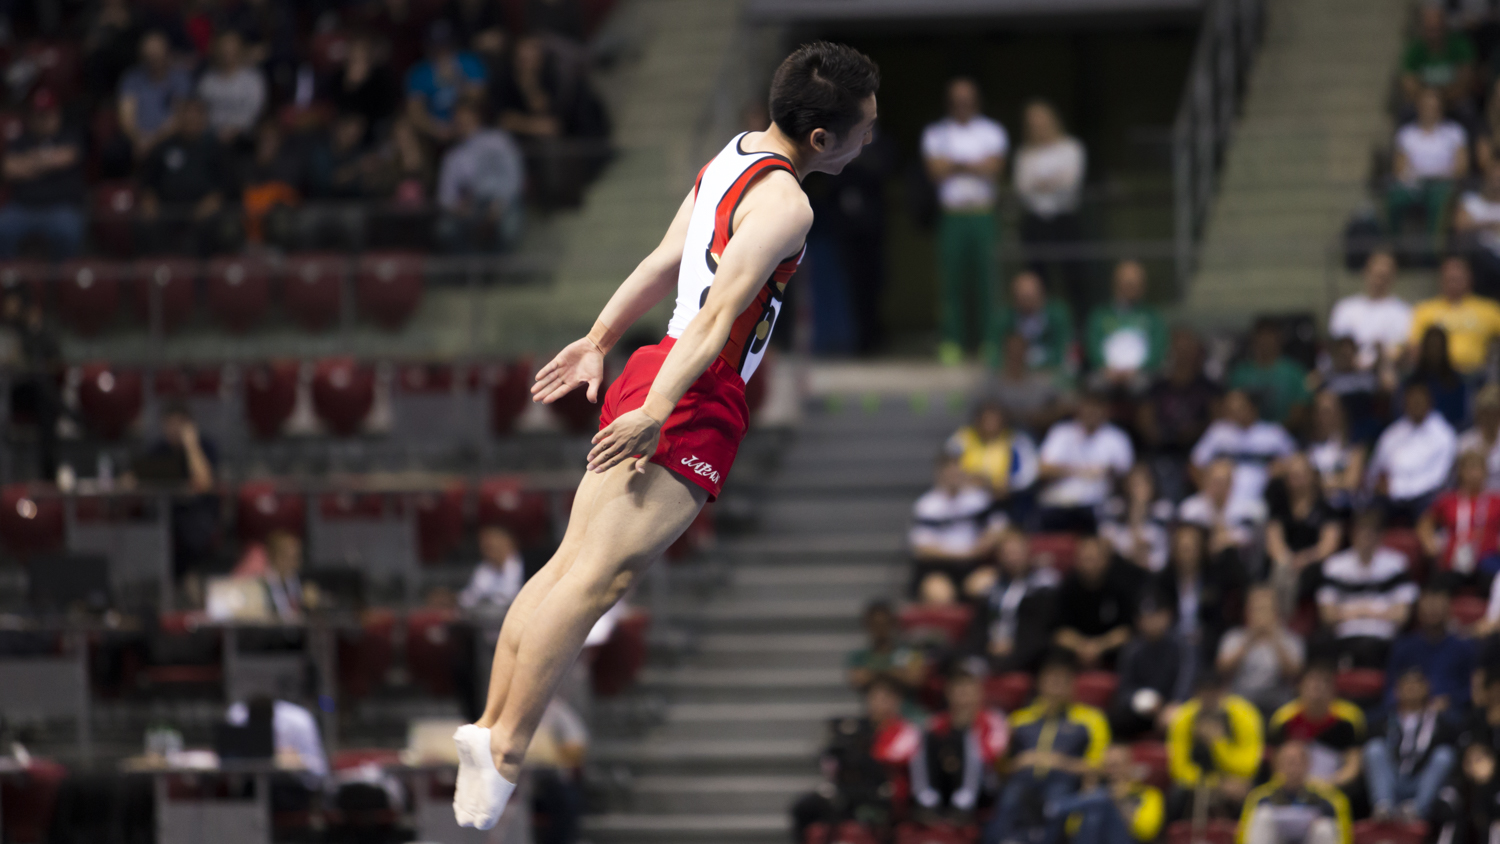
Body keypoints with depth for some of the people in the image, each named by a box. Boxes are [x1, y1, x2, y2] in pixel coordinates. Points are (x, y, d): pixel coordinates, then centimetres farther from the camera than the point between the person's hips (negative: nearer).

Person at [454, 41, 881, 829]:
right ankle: (506, 743, -16)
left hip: (657, 374, 10)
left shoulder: (734, 158, 15)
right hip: (698, 398, -10)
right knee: (600, 573, -12)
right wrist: (657, 410, -26)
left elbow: (663, 263, 23)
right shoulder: (784, 204, -14)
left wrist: (598, 341, 29)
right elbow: (721, 313, -21)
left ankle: (489, 723, 7)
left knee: (571, 564, 8)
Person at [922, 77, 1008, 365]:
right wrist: (973, 166, -4)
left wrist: (955, 165, -4)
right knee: (952, 277, -4)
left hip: (983, 214, 0)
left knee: (985, 275, -4)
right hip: (952, 216, 0)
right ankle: (951, 343, -1)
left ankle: (991, 341, -1)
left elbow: (994, 168, -4)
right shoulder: (936, 133, 10)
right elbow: (936, 171, -4)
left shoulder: (991, 131, 9)